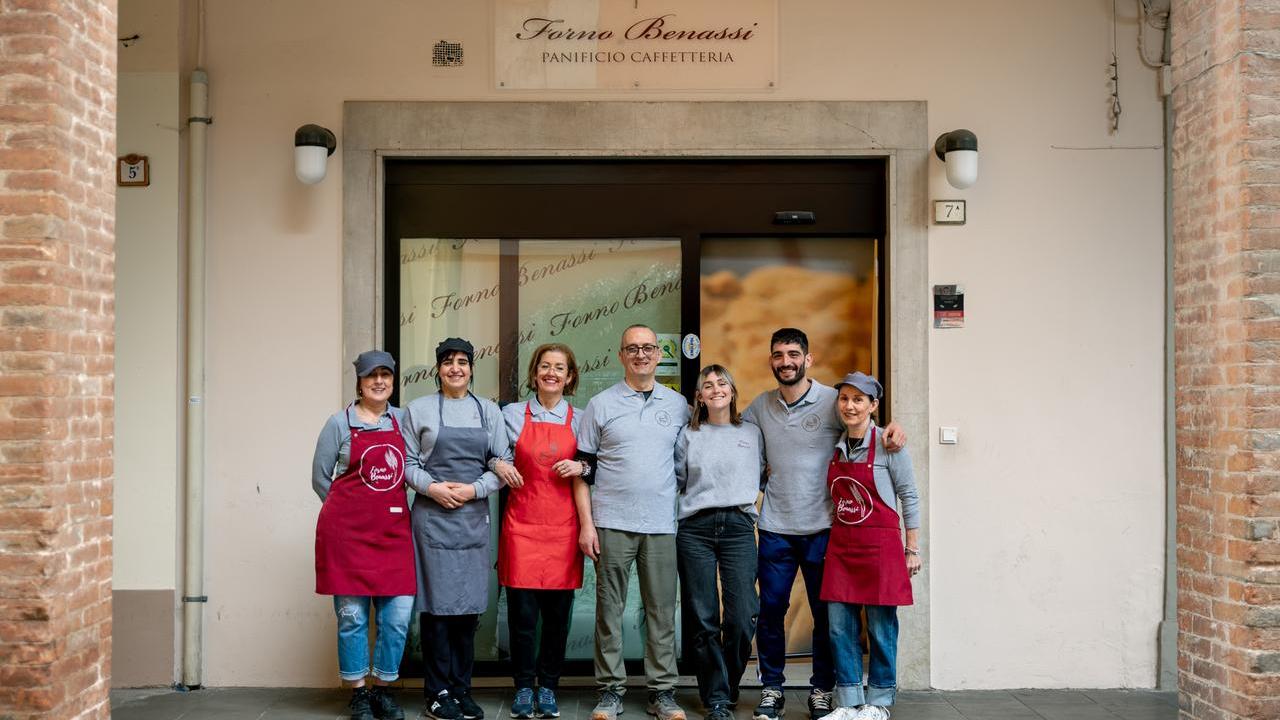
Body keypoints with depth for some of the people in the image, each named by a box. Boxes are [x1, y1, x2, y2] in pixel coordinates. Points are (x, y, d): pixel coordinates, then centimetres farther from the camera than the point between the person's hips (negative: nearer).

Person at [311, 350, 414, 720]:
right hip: (347, 531, -2)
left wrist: (390, 508, 6)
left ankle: (383, 689, 17)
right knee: (352, 615, 1)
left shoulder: (403, 419, 10)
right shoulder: (339, 423, 2)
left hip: (393, 530, 3)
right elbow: (320, 478, 7)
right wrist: (350, 510, 8)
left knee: (398, 615, 0)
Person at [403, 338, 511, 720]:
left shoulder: (489, 411, 10)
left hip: (474, 516, 2)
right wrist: (431, 487, -13)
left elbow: (503, 463, 6)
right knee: (436, 602, -2)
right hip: (432, 516, -2)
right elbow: (407, 462, 2)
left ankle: (462, 689, 15)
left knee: (469, 603, 5)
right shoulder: (418, 409, 5)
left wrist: (474, 489, -9)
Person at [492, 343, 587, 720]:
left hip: (563, 528, 1)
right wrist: (498, 465, -7)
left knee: (558, 613, 4)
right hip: (522, 525, -1)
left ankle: (548, 688, 17)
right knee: (522, 612, -2)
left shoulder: (580, 419, 8)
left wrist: (581, 467, -6)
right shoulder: (513, 414, 5)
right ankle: (523, 688, 13)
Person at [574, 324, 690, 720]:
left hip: (662, 525, 1)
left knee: (662, 609, 4)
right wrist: (586, 523, -3)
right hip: (612, 524, -1)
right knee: (609, 608, 3)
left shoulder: (678, 405, 10)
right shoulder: (601, 404, 4)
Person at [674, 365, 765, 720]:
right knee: (702, 620, -1)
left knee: (742, 619, -7)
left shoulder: (752, 434, 13)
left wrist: (742, 495, 8)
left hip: (738, 527, 0)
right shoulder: (689, 436, 11)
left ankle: (726, 688, 14)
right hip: (695, 528, 0)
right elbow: (677, 480, 15)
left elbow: (762, 475, 20)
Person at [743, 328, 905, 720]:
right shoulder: (760, 406, 7)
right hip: (775, 529, 2)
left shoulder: (832, 400, -4)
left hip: (822, 527, -2)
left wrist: (893, 429, -17)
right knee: (770, 610, 5)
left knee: (825, 612, 4)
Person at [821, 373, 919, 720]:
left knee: (880, 626, 2)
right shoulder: (836, 447, 8)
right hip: (841, 544, 5)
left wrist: (912, 549, -4)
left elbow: (909, 497, -3)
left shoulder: (887, 445, -7)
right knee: (840, 626, 3)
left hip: (880, 543, -5)